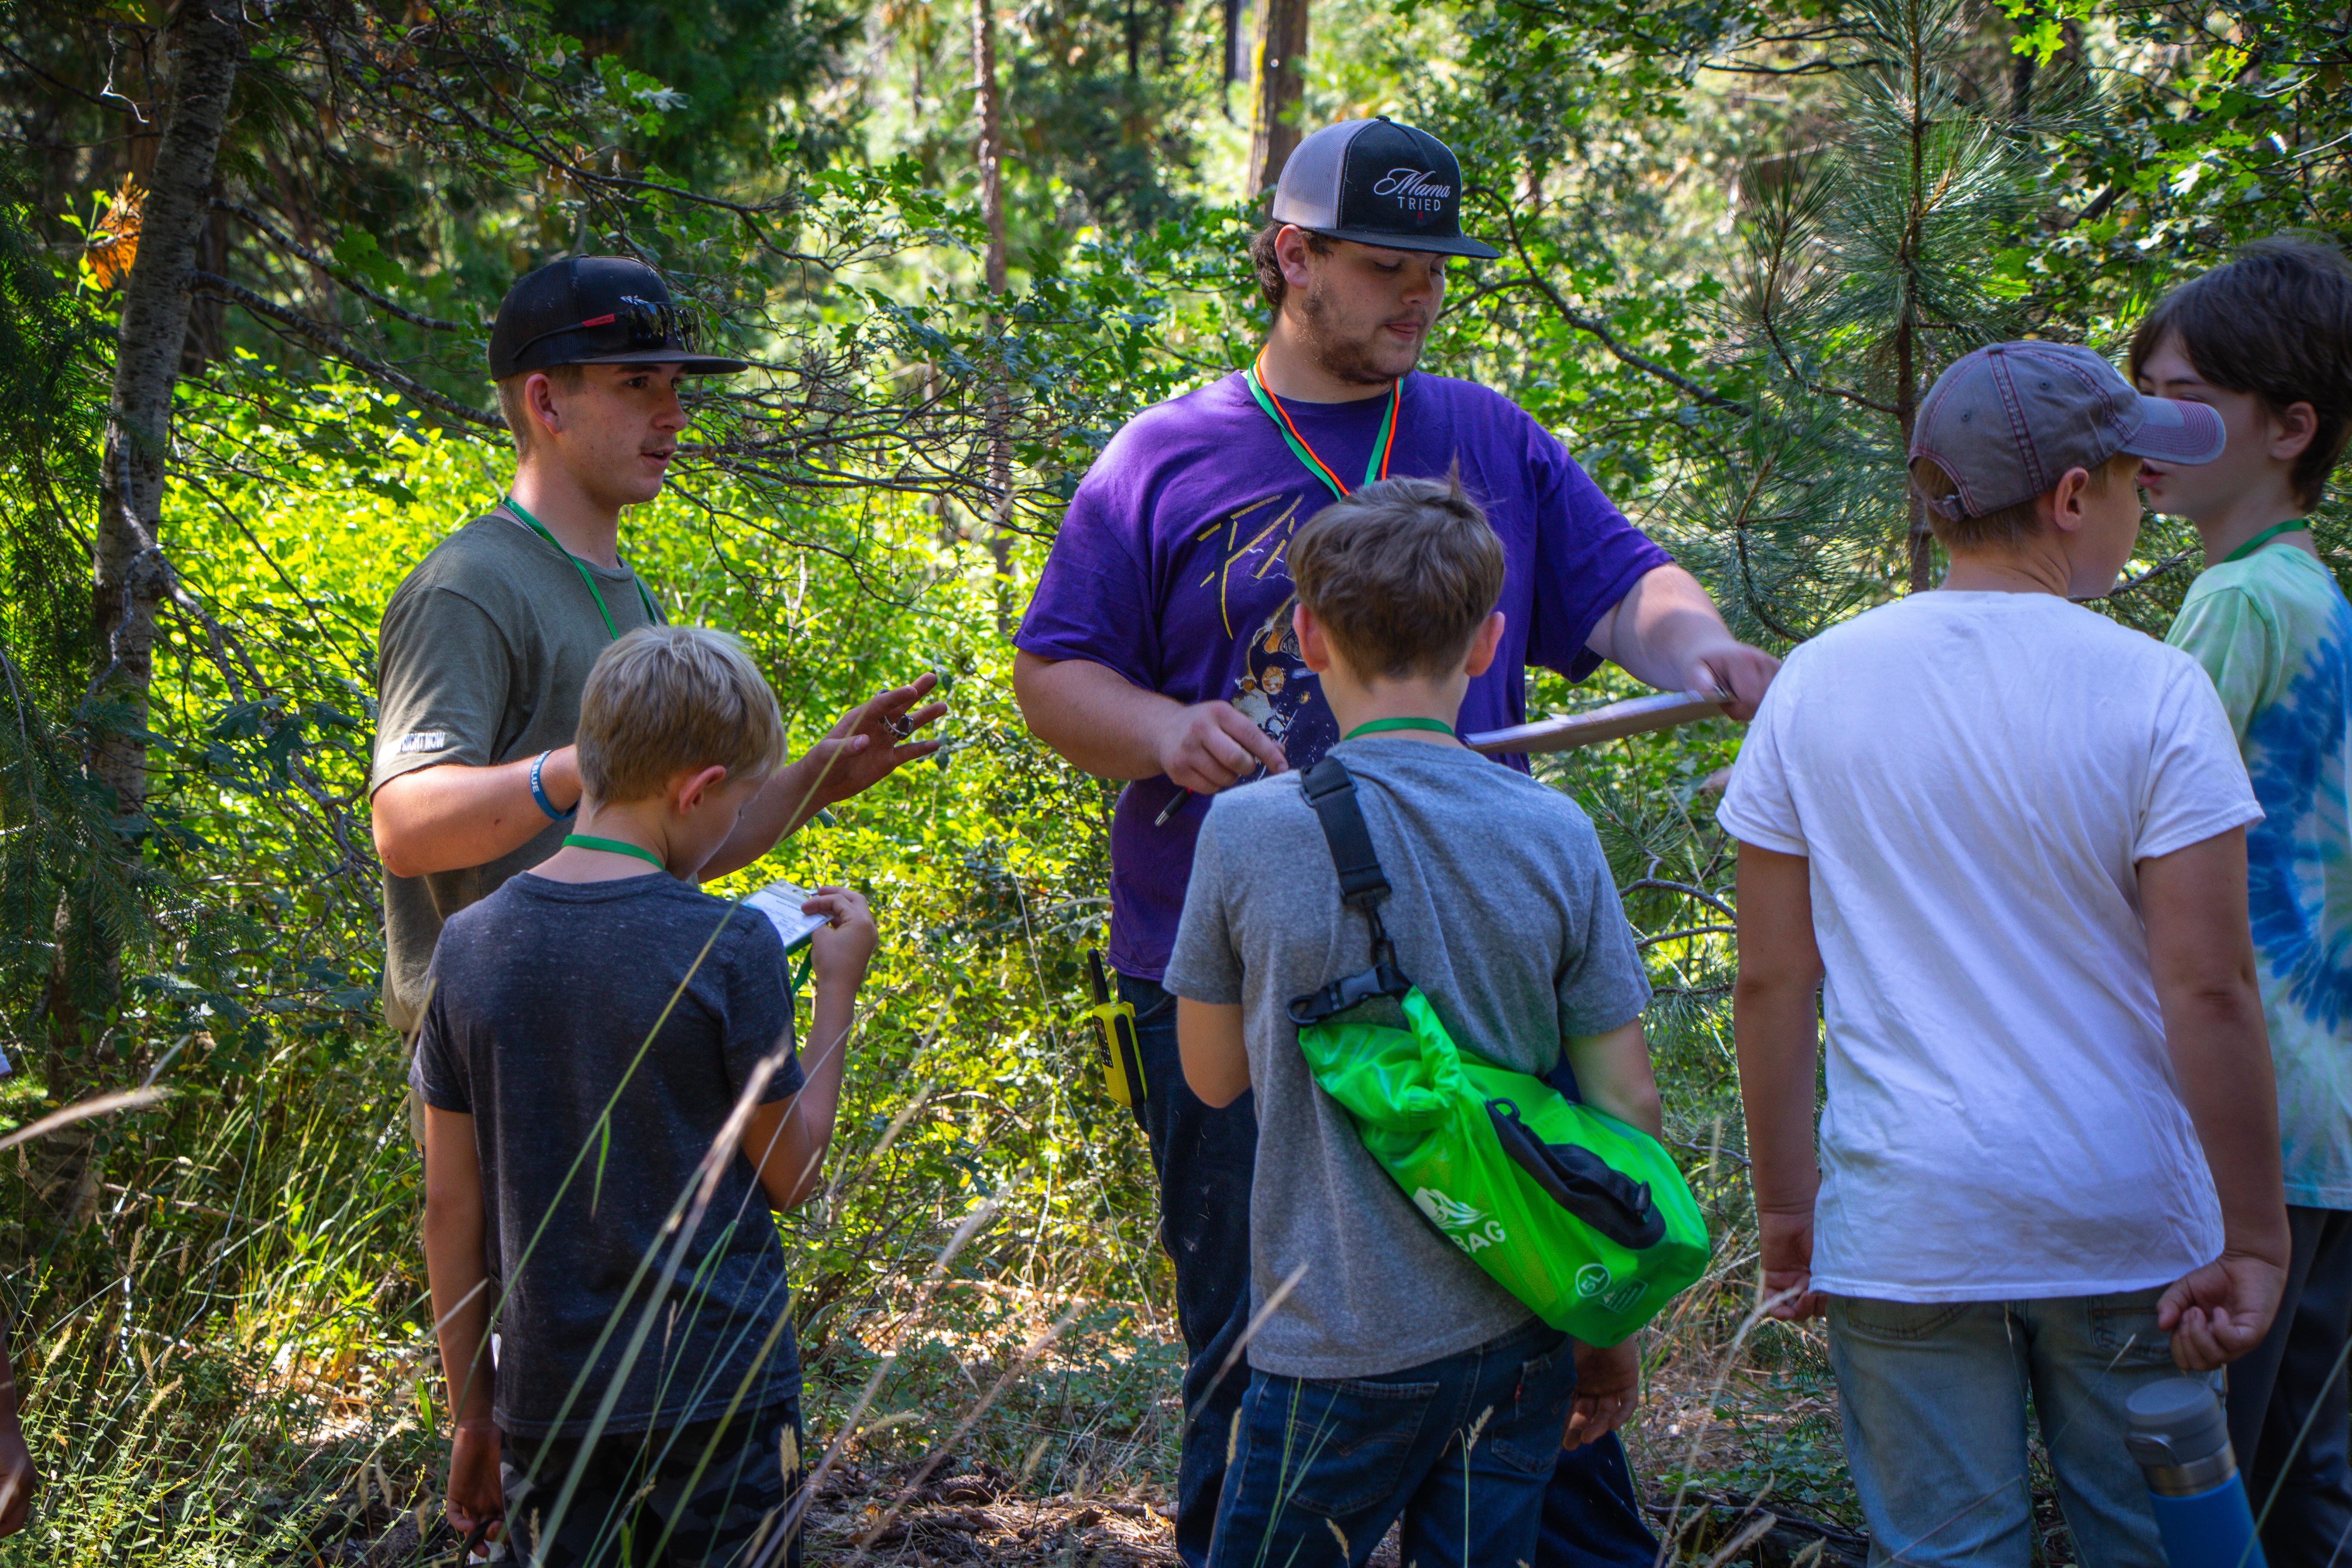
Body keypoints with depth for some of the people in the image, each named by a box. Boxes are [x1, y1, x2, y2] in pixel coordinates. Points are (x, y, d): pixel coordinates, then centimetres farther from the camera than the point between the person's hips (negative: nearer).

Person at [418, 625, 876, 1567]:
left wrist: (471, 1410, 12)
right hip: (716, 1391, -4)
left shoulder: (469, 948, -1)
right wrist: (837, 991, 7)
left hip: (547, 1407, 4)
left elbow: (451, 1205, 3)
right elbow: (792, 1174, -3)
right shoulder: (730, 950, -13)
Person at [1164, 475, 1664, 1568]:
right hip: (1521, 1337, 3)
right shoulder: (1555, 837, -4)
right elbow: (1624, 1102, 0)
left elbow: (1213, 1075, 3)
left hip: (1344, 1346, -3)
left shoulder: (1249, 832, -10)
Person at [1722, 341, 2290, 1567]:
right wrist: (2254, 1242, -7)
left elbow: (1769, 984, 2)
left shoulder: (1816, 684, 0)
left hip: (1902, 1227, 2)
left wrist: (1783, 1203, 11)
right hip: (2128, 1231, -2)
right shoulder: (2151, 693, -9)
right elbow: (2208, 992, -13)